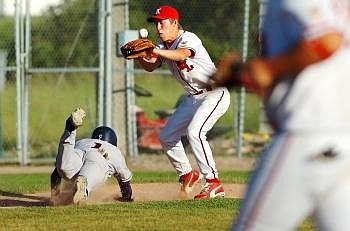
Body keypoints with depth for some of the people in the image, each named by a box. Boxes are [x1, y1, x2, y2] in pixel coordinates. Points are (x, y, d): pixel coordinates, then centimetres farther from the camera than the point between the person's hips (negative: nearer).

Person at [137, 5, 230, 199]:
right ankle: (187, 174, 29)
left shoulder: (189, 39, -21)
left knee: (194, 131, -29)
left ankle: (214, 183, -27)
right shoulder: (163, 44, 5)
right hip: (193, 98, 10)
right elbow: (150, 67, -4)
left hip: (214, 93, -10)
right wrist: (139, 57, -25)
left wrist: (157, 52, -59)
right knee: (166, 136, 10)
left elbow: (182, 54, -43)